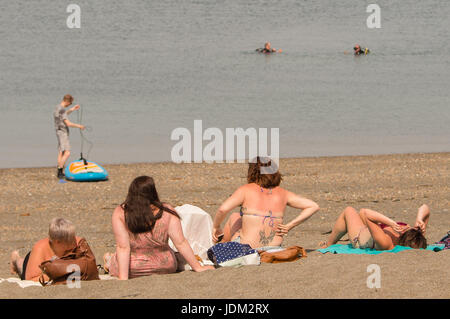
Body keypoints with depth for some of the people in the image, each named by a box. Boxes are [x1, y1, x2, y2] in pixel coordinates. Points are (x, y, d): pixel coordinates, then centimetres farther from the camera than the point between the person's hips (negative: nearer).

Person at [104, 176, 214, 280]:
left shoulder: (120, 213, -19)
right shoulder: (167, 213, -18)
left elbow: (123, 247, -21)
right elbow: (181, 243, -16)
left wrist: (123, 278, -20)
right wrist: (198, 268, -7)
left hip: (132, 271, -2)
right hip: (164, 268, 2)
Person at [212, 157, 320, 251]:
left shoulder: (246, 190, -10)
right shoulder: (282, 193, 1)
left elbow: (222, 209, -21)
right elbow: (313, 206, 1)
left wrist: (216, 227, -3)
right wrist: (289, 226, 3)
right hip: (273, 248, 4)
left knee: (235, 217, 28)